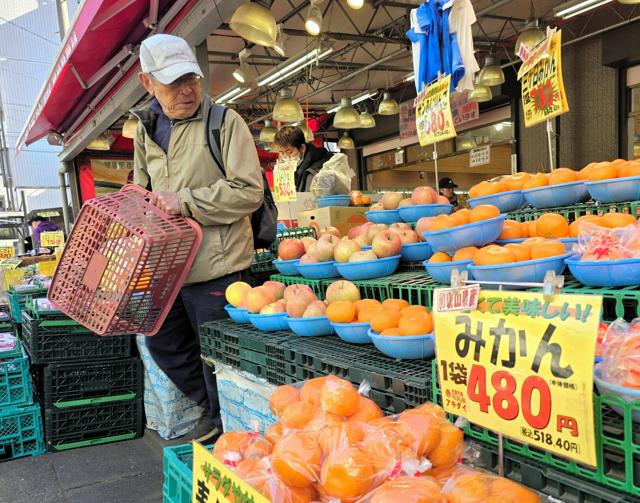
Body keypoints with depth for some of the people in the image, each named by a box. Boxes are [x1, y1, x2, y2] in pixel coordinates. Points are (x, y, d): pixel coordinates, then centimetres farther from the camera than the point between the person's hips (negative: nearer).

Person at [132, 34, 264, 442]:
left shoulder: (225, 122, -8)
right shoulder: (146, 129, 11)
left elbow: (250, 191, -15)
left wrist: (186, 202, -19)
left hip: (214, 265, -7)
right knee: (164, 344, 20)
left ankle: (225, 424, 29)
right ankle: (213, 410, 39)